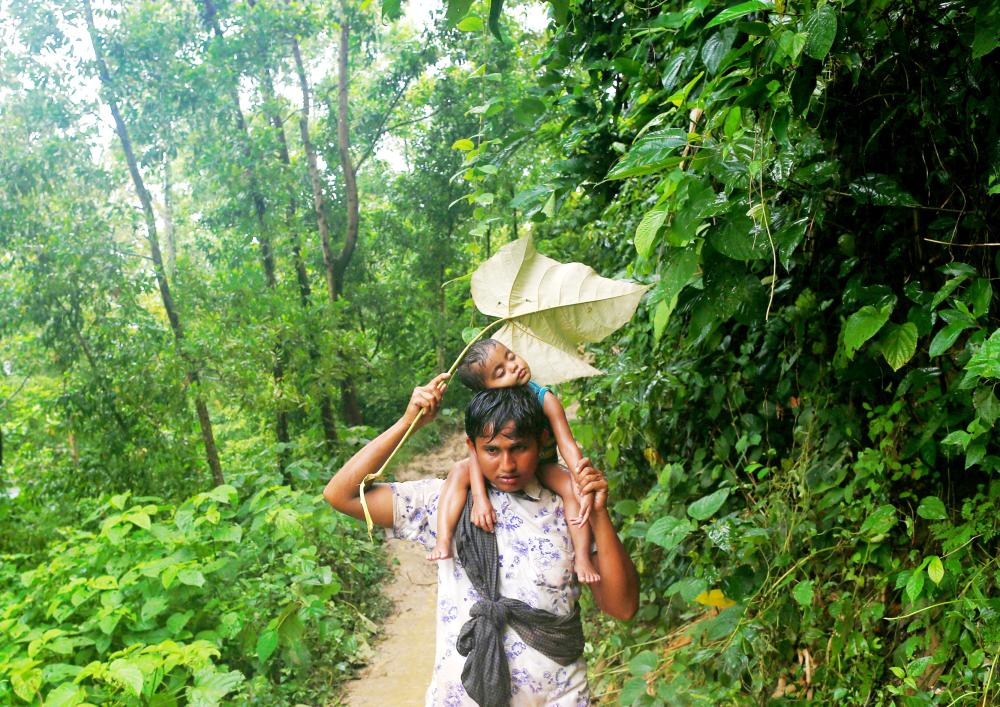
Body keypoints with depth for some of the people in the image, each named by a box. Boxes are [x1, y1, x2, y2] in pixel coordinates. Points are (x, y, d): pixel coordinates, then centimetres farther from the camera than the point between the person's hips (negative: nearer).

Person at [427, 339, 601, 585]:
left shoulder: (546, 400, -27)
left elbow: (568, 446, -30)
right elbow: (477, 452, -30)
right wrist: (479, 498, -43)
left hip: (542, 466, 0)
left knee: (572, 488, -29)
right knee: (459, 471, -25)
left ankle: (582, 558, -19)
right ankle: (443, 541, -29)